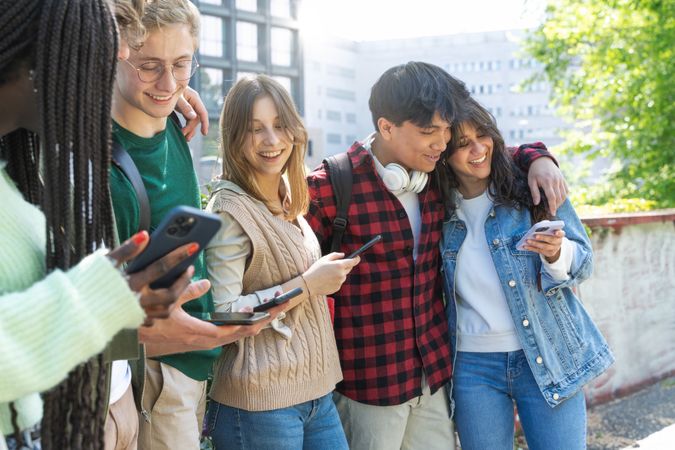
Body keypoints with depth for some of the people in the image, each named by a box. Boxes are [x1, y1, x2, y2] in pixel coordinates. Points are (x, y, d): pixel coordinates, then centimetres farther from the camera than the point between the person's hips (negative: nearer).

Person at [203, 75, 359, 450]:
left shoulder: (290, 203, 10)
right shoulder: (229, 210, -14)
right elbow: (221, 316, -20)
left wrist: (323, 279, 9)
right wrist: (305, 285, -17)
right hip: (259, 406, -7)